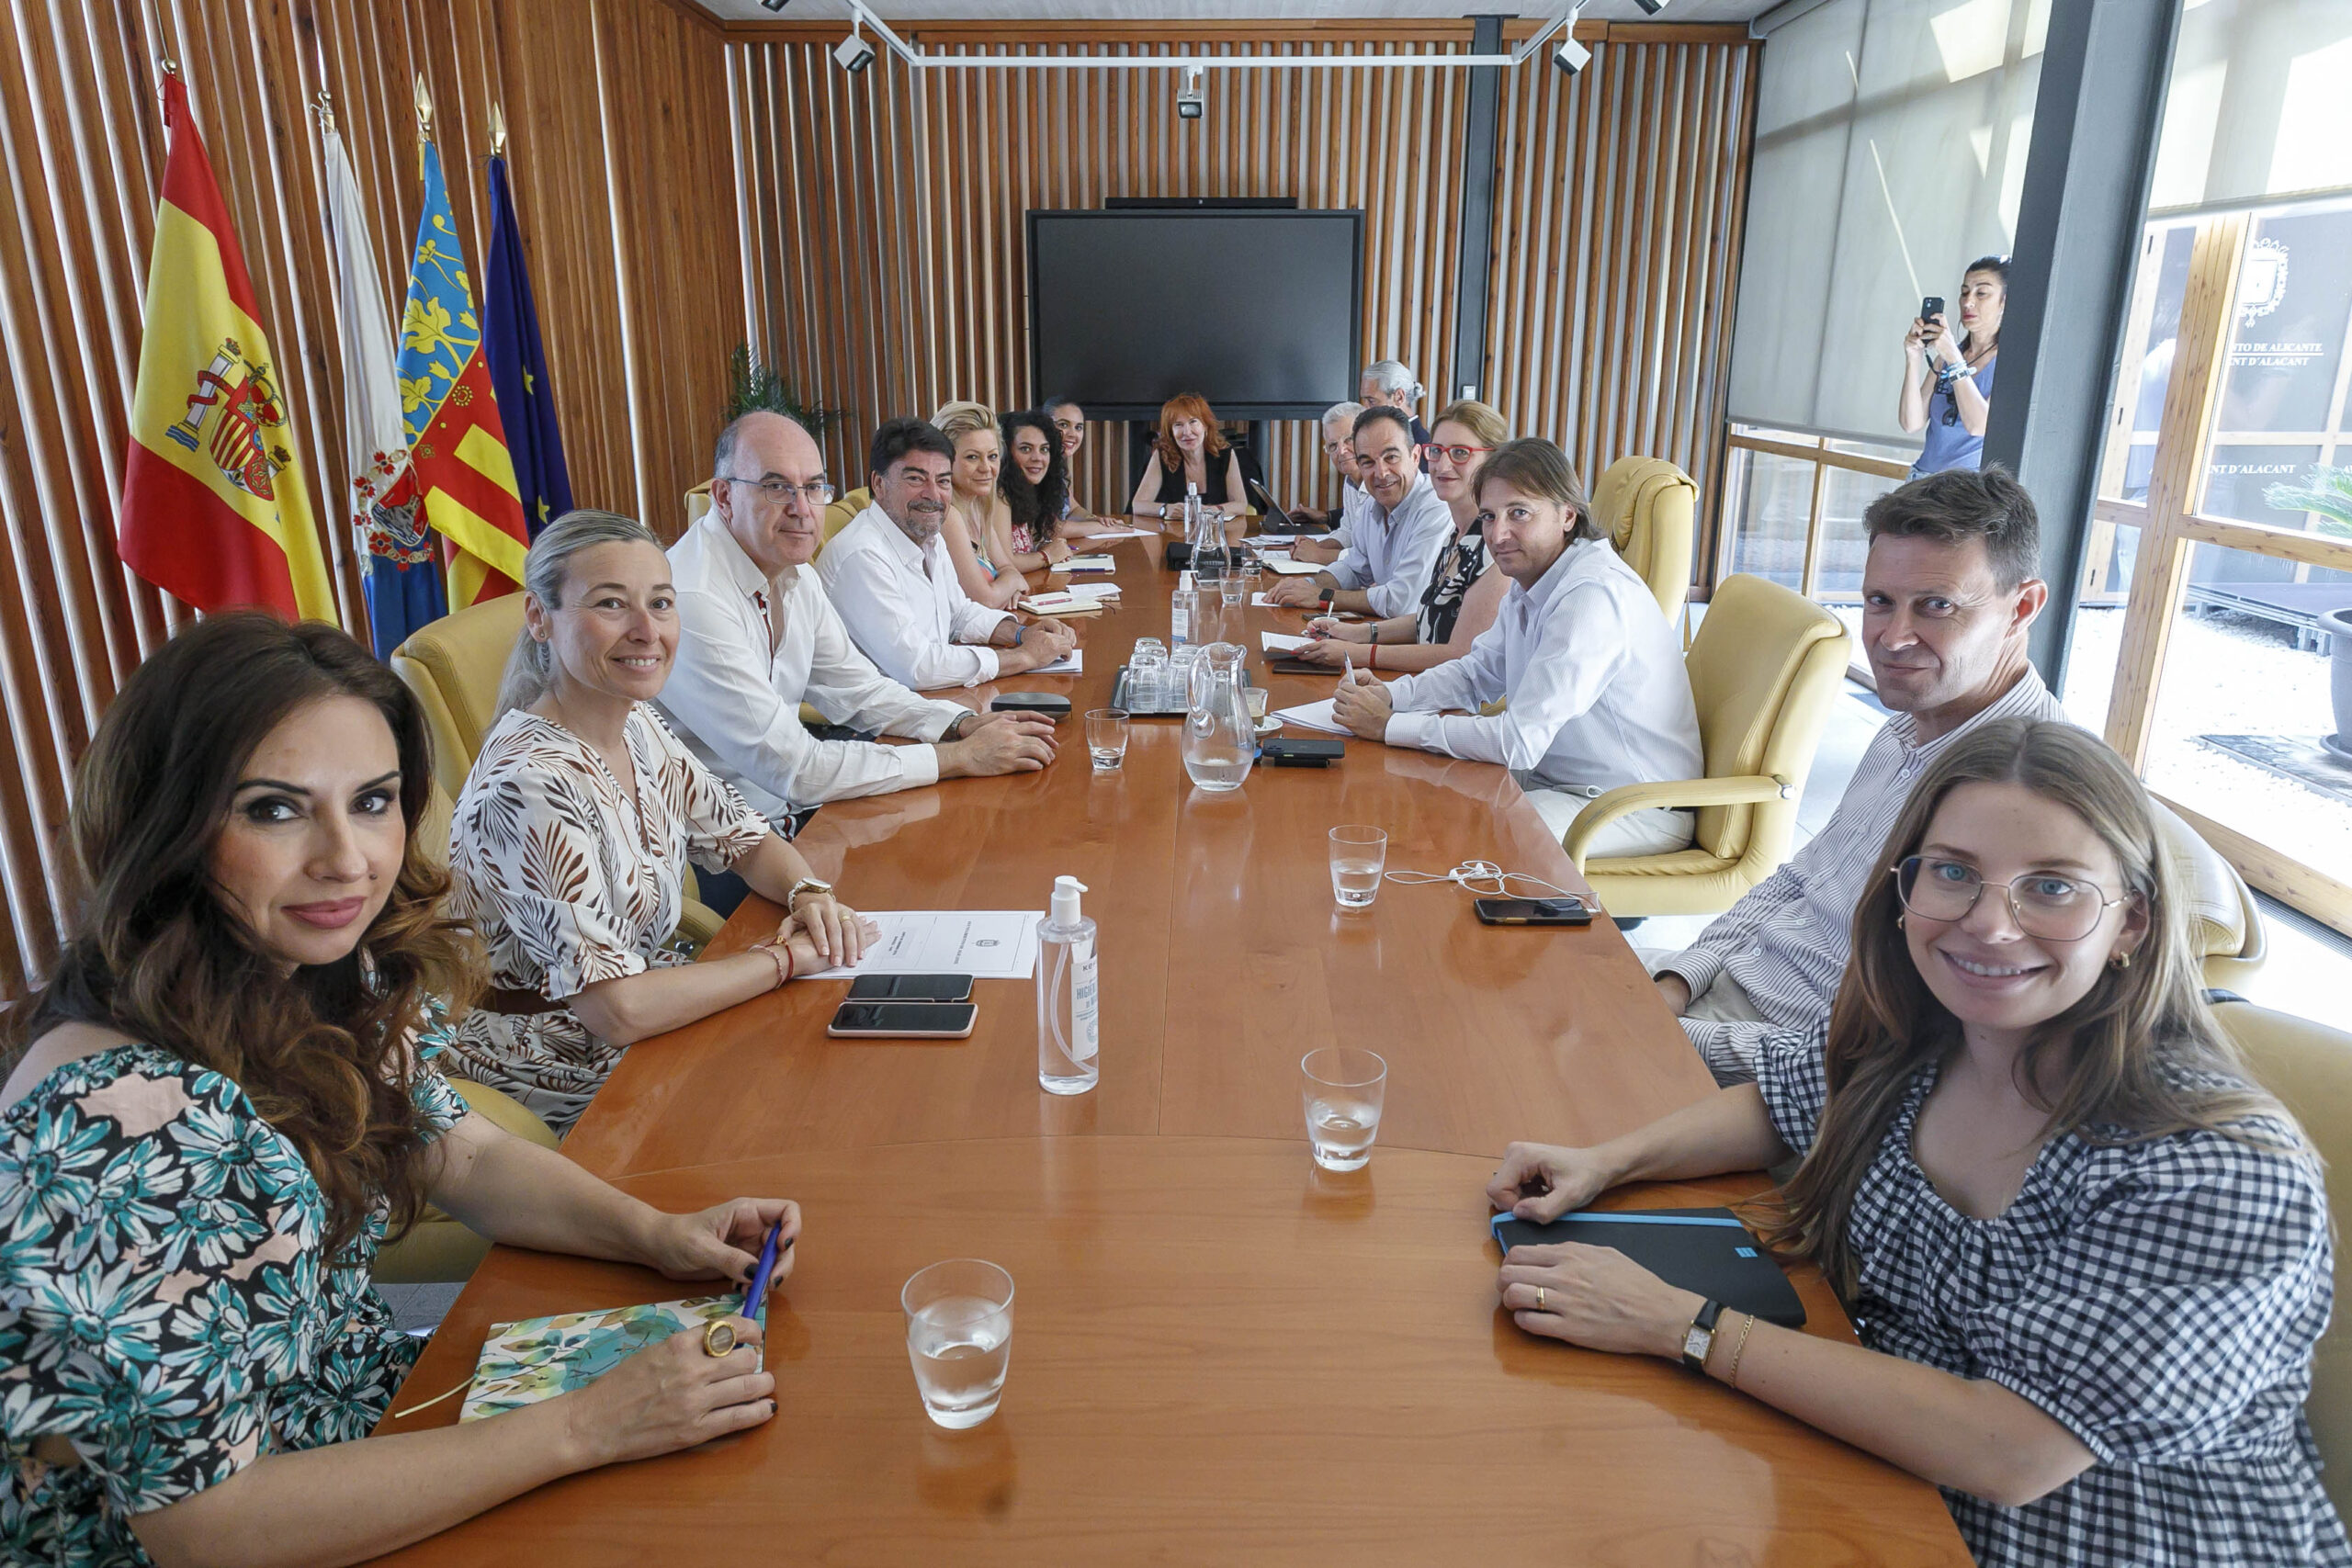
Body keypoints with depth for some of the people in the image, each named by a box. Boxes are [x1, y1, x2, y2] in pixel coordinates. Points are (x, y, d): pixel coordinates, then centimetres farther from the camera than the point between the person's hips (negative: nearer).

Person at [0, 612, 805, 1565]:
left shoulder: (344, 973, -10)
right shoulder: (116, 1120, -32)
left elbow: (459, 1153, 5)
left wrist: (658, 1234, -12)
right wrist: (587, 1428, -27)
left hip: (374, 1398, 6)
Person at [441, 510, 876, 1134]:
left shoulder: (638, 726, -3)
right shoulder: (529, 784, -28)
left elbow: (748, 840, 10)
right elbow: (618, 1009, -30)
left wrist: (810, 893, -12)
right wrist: (789, 955, -21)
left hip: (660, 1016, 7)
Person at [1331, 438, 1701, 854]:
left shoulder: (1595, 594, -26)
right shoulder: (1530, 580, 5)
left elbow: (1520, 741, -29)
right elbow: (1478, 672, 18)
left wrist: (1390, 726, -23)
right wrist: (1389, 696, -2)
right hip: (1558, 782, 9)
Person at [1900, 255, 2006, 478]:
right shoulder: (1944, 356, 13)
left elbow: (1980, 425, -16)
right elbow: (1911, 424, 4)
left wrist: (1953, 357, -15)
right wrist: (1913, 360, -5)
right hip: (1924, 477, 4)